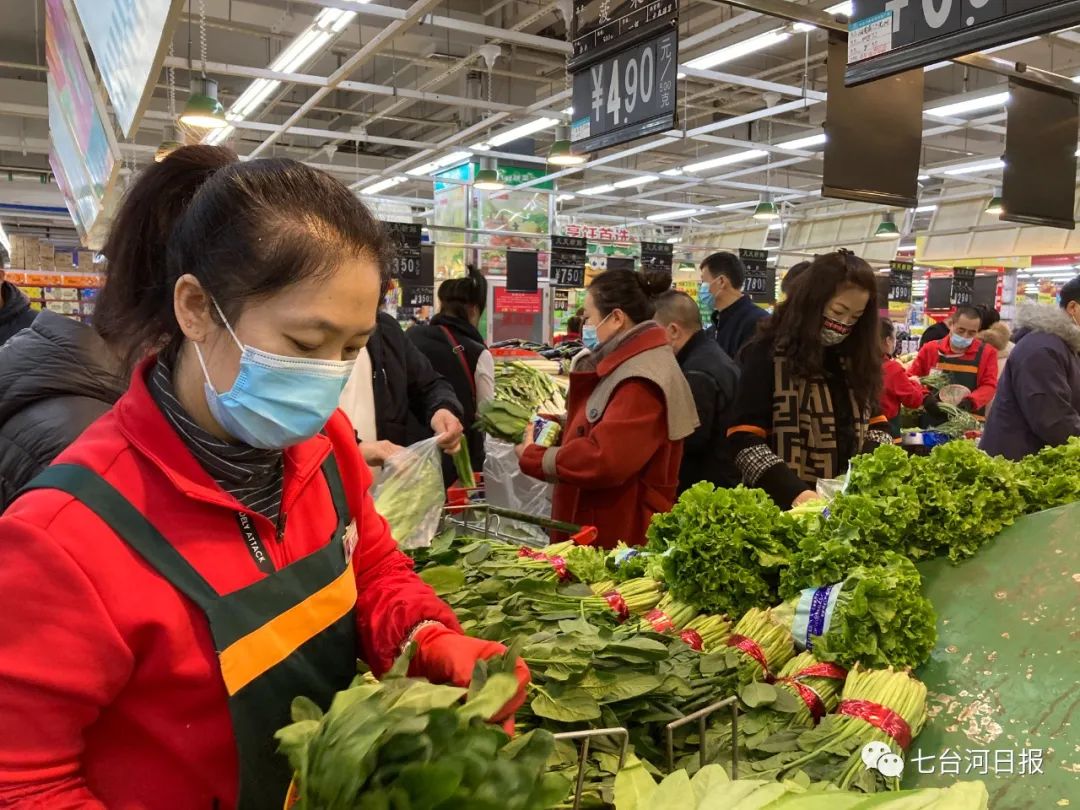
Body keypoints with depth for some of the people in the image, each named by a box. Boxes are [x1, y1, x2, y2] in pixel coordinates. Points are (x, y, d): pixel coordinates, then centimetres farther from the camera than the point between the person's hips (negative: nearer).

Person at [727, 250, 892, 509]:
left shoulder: (856, 356, 7)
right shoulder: (768, 354, -10)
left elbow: (873, 424, 13)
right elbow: (744, 439, -15)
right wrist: (794, 491, -26)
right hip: (787, 504, -5)